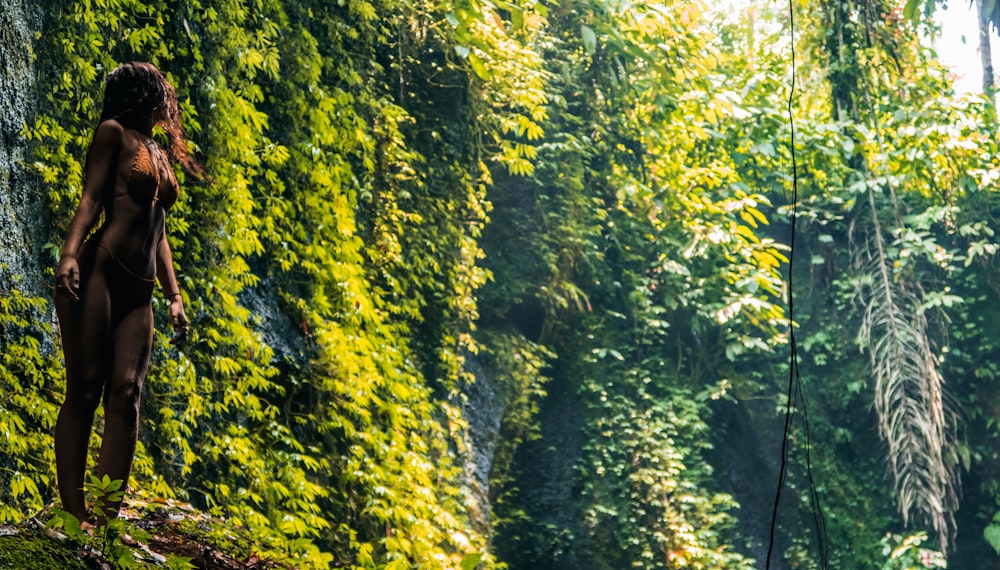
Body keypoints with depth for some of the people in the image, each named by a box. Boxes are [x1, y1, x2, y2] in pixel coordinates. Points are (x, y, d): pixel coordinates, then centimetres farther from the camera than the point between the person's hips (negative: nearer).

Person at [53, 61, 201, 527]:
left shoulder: (161, 155, 27)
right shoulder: (114, 133, 8)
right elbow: (91, 196, -3)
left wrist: (174, 296, 18)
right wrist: (70, 252, -19)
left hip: (138, 288, 6)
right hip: (98, 270, -6)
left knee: (125, 394, -9)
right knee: (85, 389, -11)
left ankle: (109, 516, -14)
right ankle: (72, 511, -13)